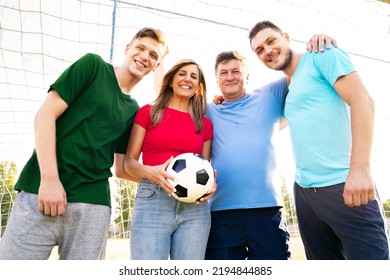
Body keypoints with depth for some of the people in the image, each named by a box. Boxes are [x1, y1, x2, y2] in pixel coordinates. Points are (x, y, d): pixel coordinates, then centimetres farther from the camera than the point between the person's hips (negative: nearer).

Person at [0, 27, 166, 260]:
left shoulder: (133, 111, 15)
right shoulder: (93, 66, 4)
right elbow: (45, 115, -4)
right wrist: (49, 178, -13)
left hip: (93, 205, 4)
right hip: (42, 194, -3)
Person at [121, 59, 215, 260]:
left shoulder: (205, 124, 14)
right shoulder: (148, 112, 7)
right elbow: (129, 161, 4)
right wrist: (151, 172, -17)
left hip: (195, 207, 3)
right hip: (152, 201, -3)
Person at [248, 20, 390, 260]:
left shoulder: (322, 55, 0)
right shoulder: (286, 87, 19)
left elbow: (362, 100, -12)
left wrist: (360, 168, -23)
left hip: (344, 185, -7)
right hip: (304, 191, 7)